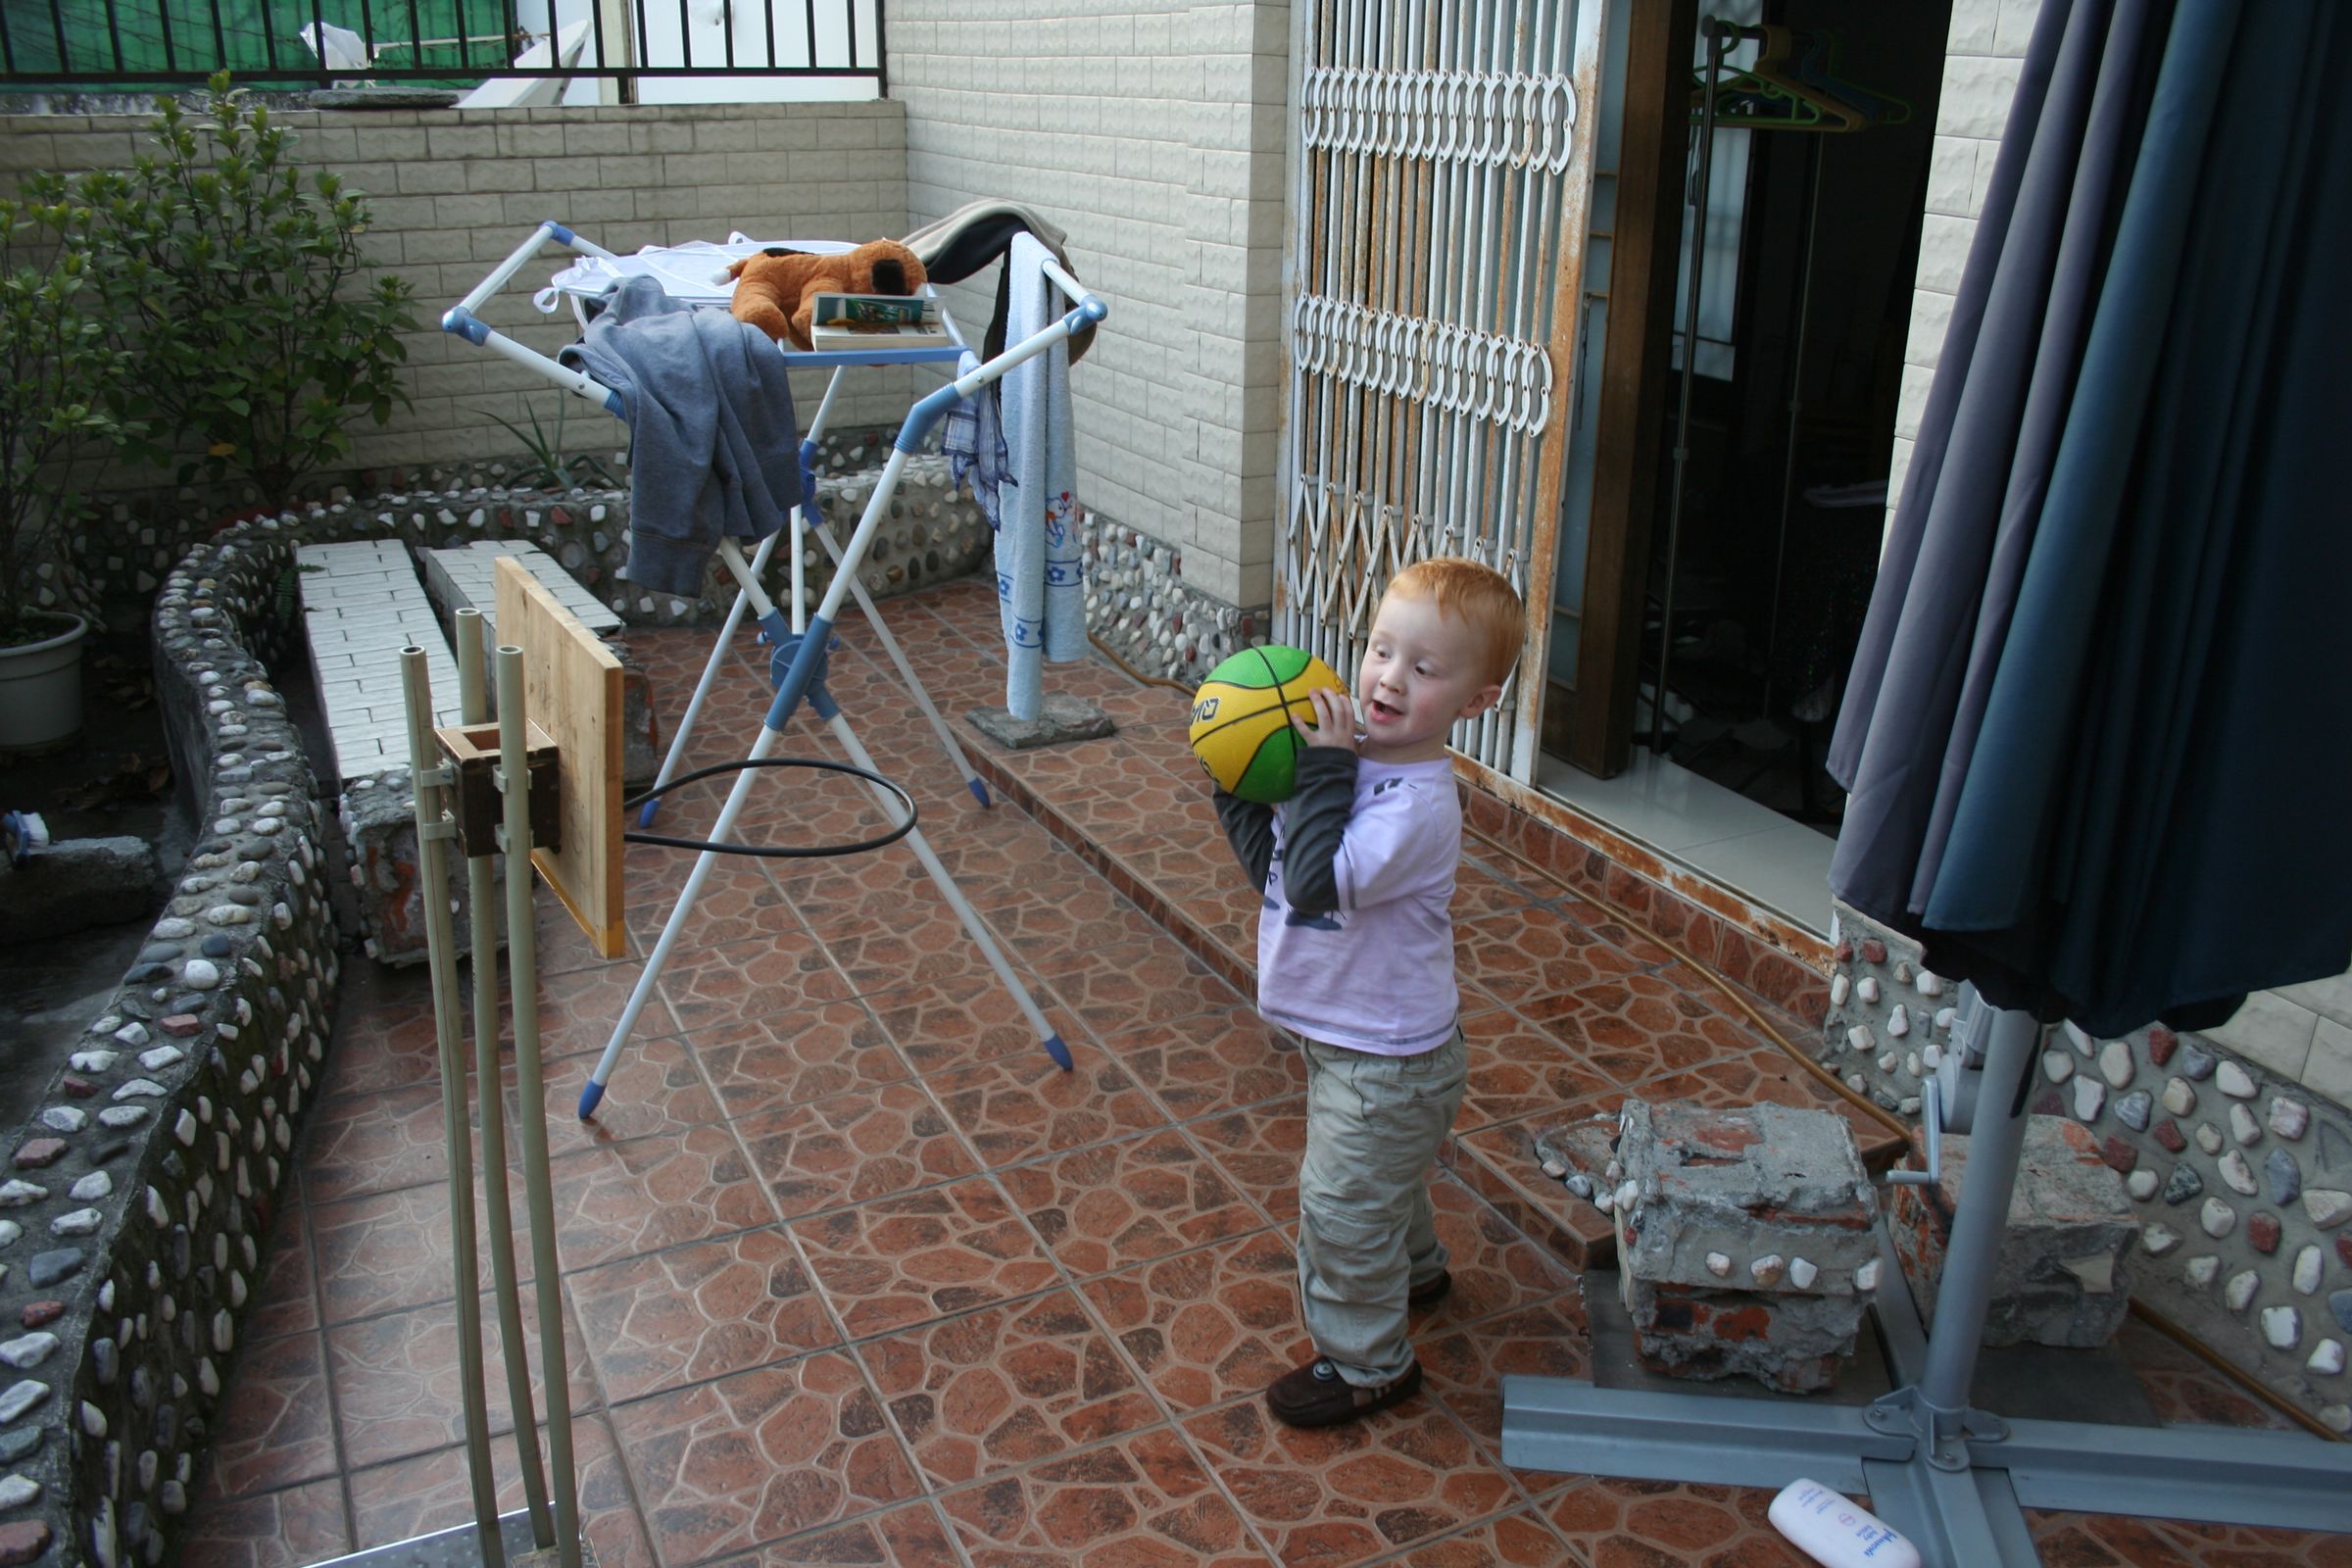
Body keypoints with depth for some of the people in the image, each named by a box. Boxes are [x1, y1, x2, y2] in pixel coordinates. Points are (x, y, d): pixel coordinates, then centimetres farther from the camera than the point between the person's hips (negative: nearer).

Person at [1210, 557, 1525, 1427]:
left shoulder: (1416, 803, -30)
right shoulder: (1357, 759, -4)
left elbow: (1315, 881, -37)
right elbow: (1270, 858, 4)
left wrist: (1324, 765, -33)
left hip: (1386, 1060, -9)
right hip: (1348, 1036, 9)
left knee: (1341, 1202, 6)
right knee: (1382, 1178, 31)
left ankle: (1366, 1364, 27)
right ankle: (1412, 1269, 58)